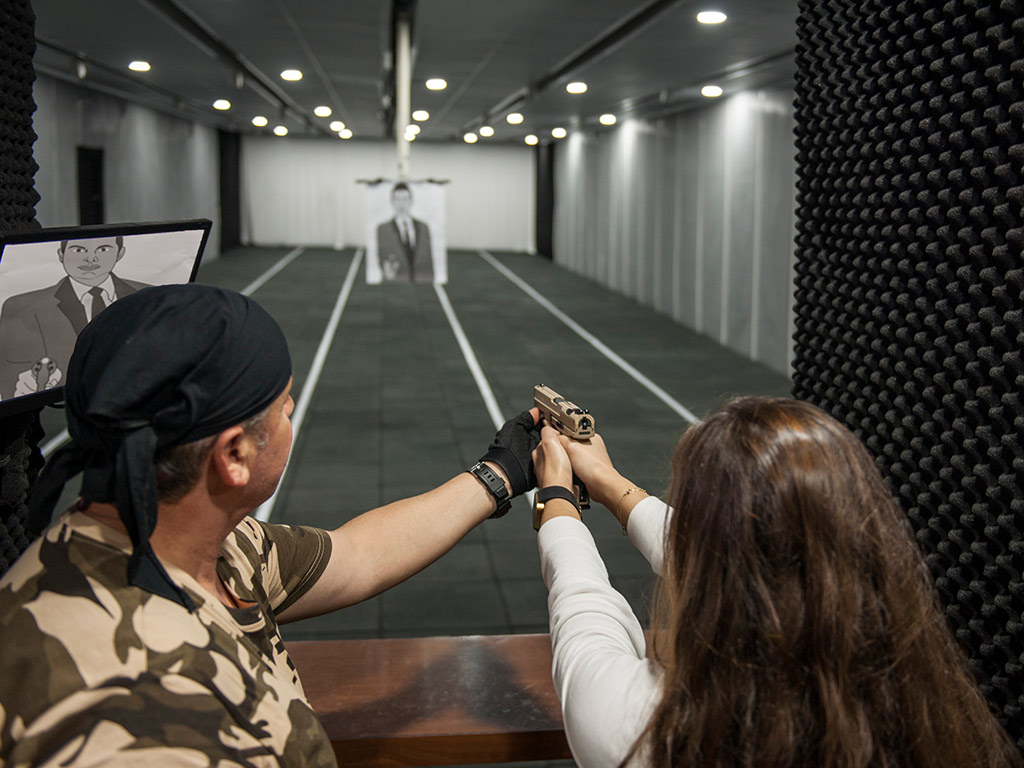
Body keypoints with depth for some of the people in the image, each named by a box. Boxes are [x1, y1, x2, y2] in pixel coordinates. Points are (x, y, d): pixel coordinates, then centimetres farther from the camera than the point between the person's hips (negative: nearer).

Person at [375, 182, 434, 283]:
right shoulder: (382, 229, 2)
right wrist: (386, 272, -20)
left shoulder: (423, 228, 9)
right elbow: (381, 258, 1)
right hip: (395, 285, -2)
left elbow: (429, 260, 12)